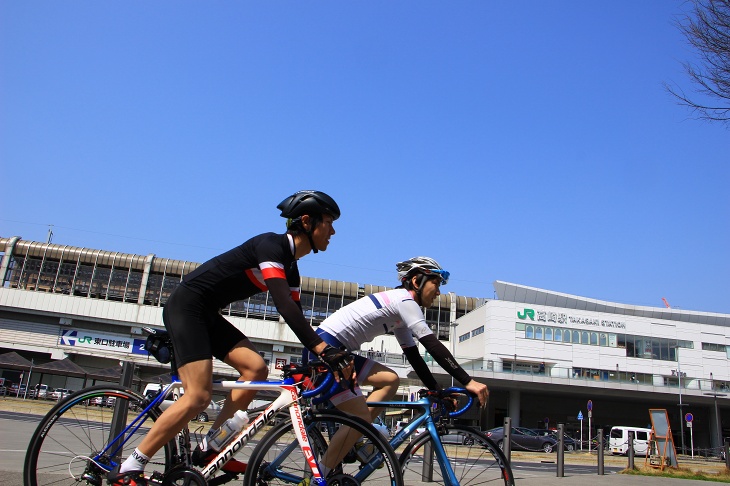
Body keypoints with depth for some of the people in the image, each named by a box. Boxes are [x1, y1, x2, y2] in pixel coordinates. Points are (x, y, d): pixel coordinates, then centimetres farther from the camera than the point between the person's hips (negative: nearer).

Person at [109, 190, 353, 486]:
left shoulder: (289, 268, 10)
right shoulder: (271, 245, -19)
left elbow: (296, 318, 11)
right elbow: (284, 306, -30)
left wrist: (325, 358, 3)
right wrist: (325, 350, -35)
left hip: (207, 314, 9)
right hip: (186, 305, -9)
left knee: (256, 368, -6)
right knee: (199, 396, -17)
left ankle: (209, 449, 3)